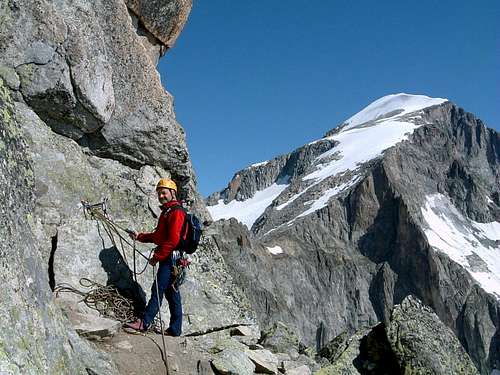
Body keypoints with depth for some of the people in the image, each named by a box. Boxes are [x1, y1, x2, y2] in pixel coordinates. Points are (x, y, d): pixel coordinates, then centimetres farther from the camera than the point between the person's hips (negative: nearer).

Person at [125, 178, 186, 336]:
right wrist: (140, 237, 18)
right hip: (169, 258, 10)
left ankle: (144, 322, -10)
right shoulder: (167, 212, 21)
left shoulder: (176, 212, -12)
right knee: (172, 293, 10)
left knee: (158, 290, -10)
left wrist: (157, 256, -16)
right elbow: (158, 235, 26)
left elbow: (173, 240, -20)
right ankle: (175, 329, 14)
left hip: (171, 258, -10)